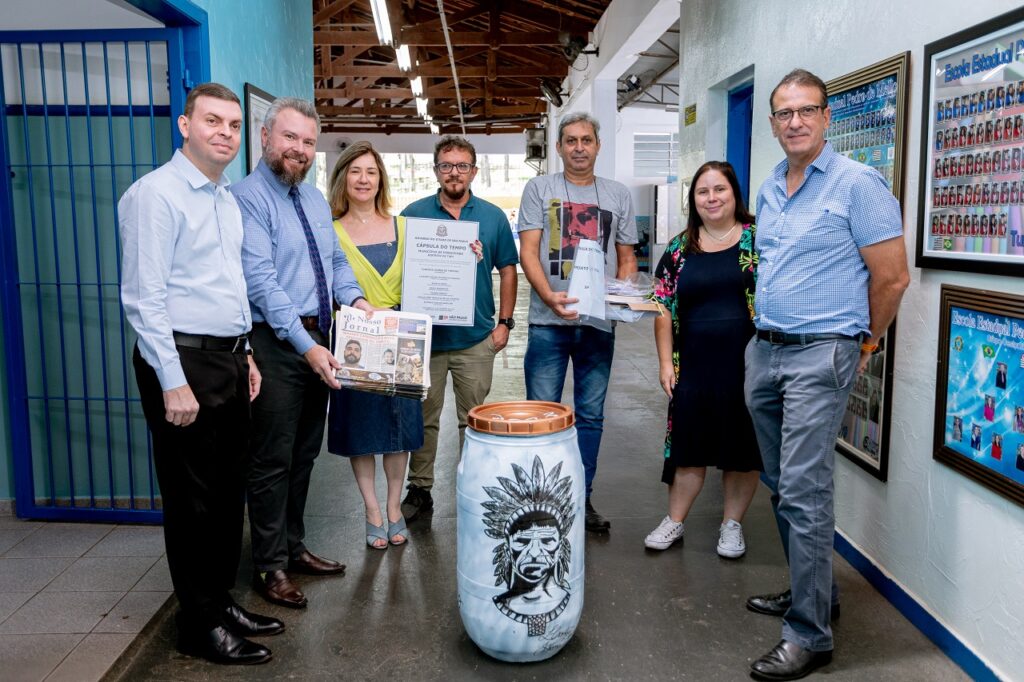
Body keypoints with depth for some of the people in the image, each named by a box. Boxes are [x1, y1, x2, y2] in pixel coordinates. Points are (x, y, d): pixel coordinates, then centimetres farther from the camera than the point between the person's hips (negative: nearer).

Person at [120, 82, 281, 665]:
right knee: (193, 500, 2)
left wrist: (245, 355, 16)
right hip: (183, 360, -8)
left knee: (229, 491, 15)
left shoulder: (228, 198, 15)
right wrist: (174, 382, -19)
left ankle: (222, 600, 30)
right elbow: (144, 296, -16)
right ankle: (200, 624, 16)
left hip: (230, 359, 8)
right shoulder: (156, 193, -11)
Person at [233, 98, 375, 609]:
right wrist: (306, 345, -25)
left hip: (317, 341, 8)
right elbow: (260, 279, -21)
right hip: (276, 343, -8)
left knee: (304, 455, 16)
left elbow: (336, 259, 19)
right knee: (273, 461, 0)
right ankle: (269, 567, 14)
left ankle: (293, 549, 31)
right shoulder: (249, 197, -13)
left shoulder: (316, 199, 13)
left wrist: (353, 297, -3)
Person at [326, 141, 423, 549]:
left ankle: (394, 507, 26)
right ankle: (372, 511, 21)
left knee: (399, 424, 9)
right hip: (353, 344, -2)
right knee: (359, 427, 5)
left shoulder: (402, 228, 8)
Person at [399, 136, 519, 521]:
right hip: (425, 335, 0)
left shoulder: (492, 216, 4)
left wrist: (504, 322, 2)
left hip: (476, 340, 1)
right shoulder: (414, 214, 1)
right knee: (423, 417, 8)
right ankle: (420, 489, 21)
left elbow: (507, 270, 8)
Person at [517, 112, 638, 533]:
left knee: (590, 415, 10)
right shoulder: (539, 188, 4)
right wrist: (550, 297, -20)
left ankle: (582, 498, 21)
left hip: (599, 322, 3)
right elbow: (528, 251, -4)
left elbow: (626, 258, 14)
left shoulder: (618, 196, 12)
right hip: (549, 321, -2)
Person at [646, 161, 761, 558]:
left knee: (742, 444, 9)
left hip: (746, 363, -1)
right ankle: (675, 521, 24)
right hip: (694, 365, 2)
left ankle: (732, 524, 25)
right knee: (689, 444, 9)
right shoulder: (679, 249, 7)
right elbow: (664, 308, 7)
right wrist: (665, 362, 2)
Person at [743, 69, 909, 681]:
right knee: (782, 485, 14)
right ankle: (811, 591, 31)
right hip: (765, 351, 8)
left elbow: (892, 277, -8)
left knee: (805, 492, -9)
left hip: (820, 355, -7)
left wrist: (863, 345, 2)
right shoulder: (770, 189, 13)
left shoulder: (857, 184, -9)